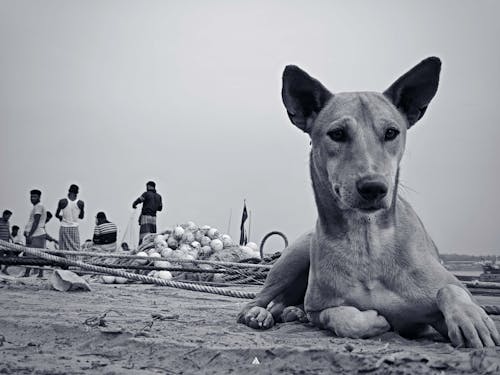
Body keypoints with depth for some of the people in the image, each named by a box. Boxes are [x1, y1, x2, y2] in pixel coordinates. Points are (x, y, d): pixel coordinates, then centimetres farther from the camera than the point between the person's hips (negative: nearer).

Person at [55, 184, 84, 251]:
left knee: (63, 250, 4)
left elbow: (57, 215, 4)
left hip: (64, 228, 0)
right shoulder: (80, 203, -5)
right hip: (74, 228, 1)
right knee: (75, 249, 4)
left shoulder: (62, 201, -8)